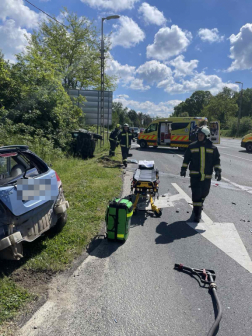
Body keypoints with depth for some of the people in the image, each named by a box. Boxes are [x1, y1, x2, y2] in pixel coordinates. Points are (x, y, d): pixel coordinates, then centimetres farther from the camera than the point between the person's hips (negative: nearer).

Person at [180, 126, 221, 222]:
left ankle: (200, 203, 45)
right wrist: (183, 169, 6)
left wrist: (218, 171, -2)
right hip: (195, 174, -2)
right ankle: (196, 213, -4)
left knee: (204, 192, 14)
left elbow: (216, 160, 8)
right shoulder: (192, 146, 3)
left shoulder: (212, 148, 4)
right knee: (196, 193, -10)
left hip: (207, 175, 2)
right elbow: (186, 159, 9)